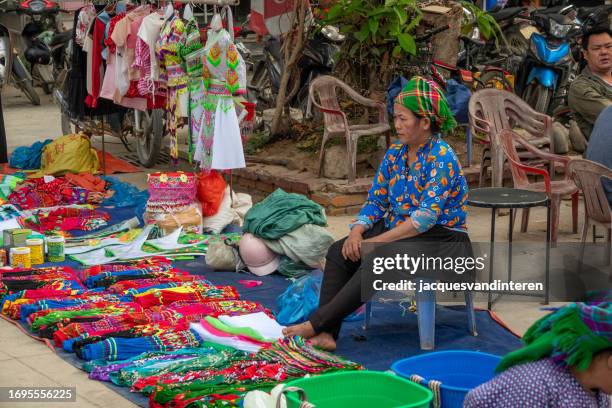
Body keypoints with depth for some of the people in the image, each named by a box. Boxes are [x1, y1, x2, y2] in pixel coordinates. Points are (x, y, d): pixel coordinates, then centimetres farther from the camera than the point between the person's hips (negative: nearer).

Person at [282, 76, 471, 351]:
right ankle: (326, 334, -23)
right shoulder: (395, 153, 8)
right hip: (397, 230, 8)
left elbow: (427, 216, -24)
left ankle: (316, 324, -28)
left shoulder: (442, 158, -16)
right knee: (339, 252, -15)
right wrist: (357, 231, -11)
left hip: (440, 238, -7)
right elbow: (376, 200, 10)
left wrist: (377, 241, -27)